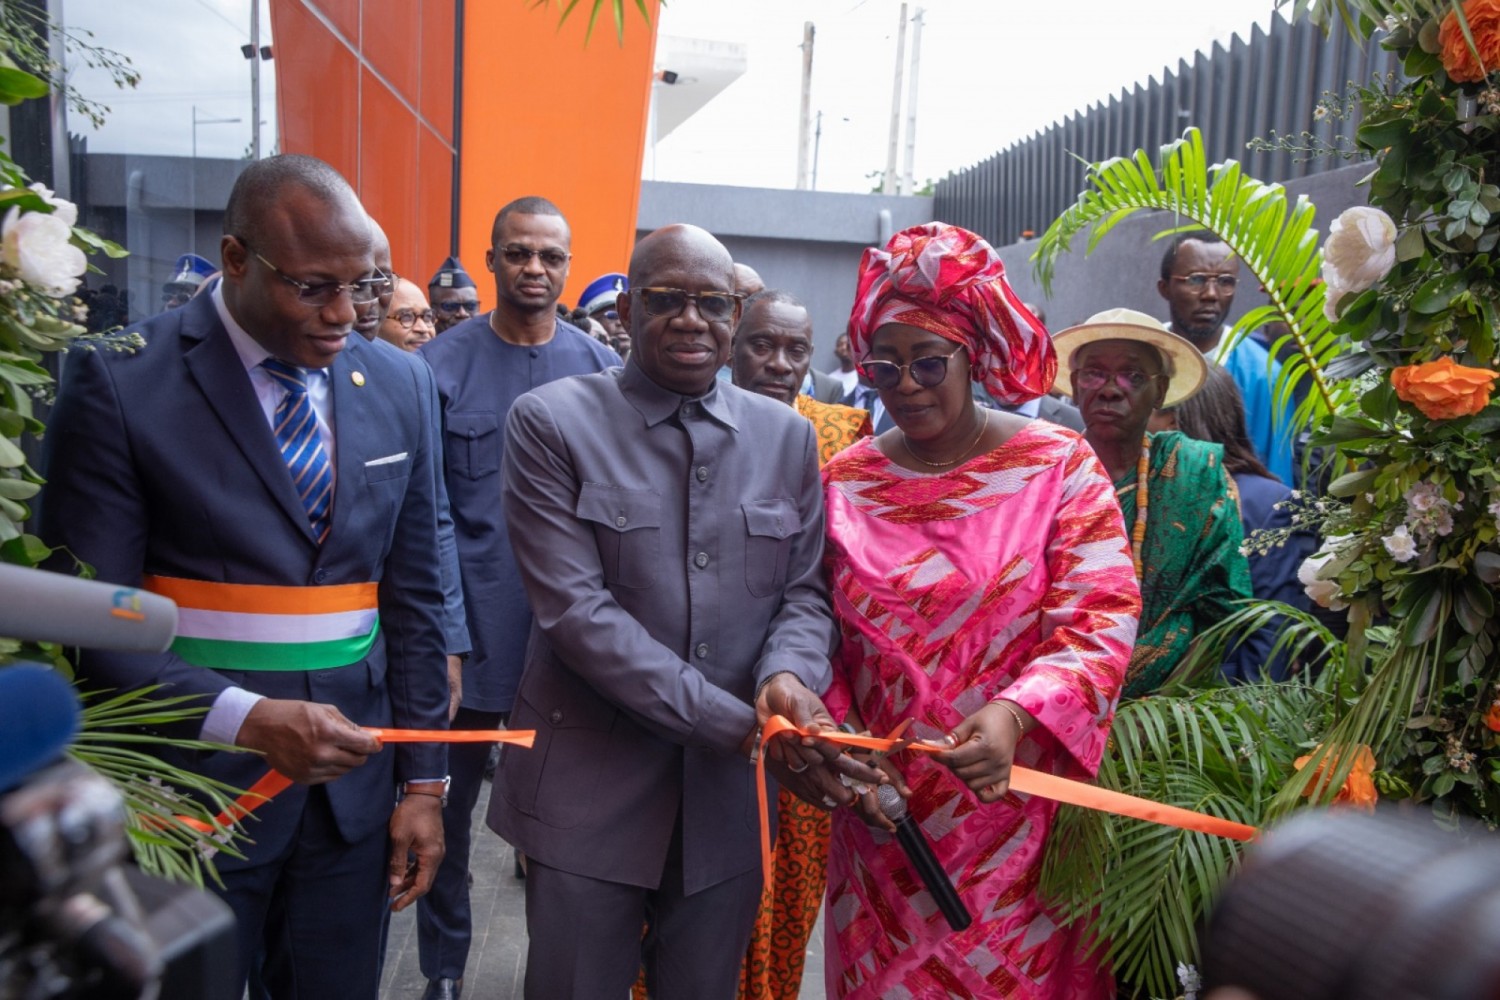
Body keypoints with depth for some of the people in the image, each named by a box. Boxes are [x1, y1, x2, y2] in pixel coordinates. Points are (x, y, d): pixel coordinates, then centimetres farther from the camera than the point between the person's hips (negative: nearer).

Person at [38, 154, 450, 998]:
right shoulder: (121, 382, -10)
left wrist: (424, 780, 5)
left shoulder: (402, 384, 3)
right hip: (193, 780, -3)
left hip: (350, 778, 4)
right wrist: (246, 718, -24)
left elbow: (415, 597, 6)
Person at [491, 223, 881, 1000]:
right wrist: (740, 724, -20)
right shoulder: (550, 422, -8)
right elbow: (576, 609, -16)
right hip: (591, 787, -3)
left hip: (733, 789, 4)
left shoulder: (786, 434, 5)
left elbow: (805, 589, 5)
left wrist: (788, 675, -18)